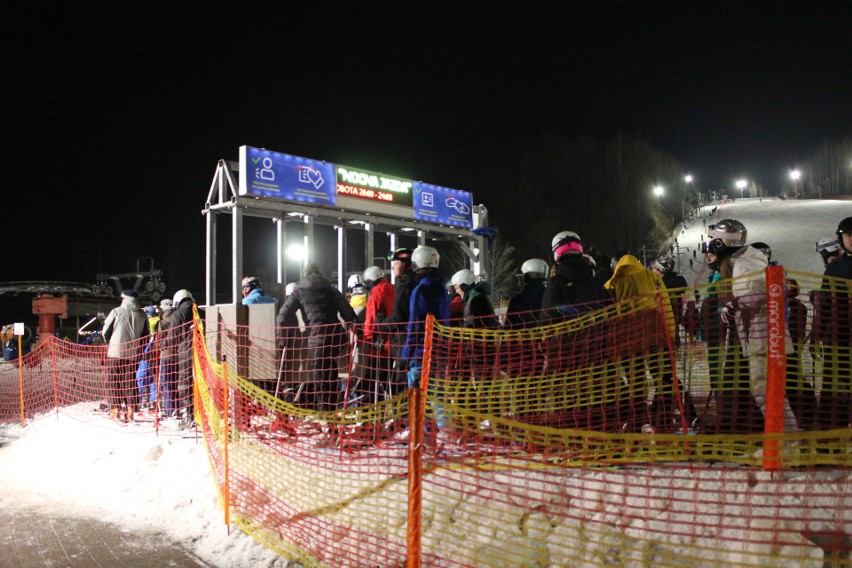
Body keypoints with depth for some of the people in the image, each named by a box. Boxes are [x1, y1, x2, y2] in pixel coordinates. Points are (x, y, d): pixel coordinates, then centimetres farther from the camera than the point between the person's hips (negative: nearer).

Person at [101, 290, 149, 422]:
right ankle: (129, 411, 5)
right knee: (129, 381, 10)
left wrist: (110, 341, 16)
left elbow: (105, 332, -2)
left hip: (115, 352, -3)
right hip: (133, 353, 3)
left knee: (115, 381, 7)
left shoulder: (116, 312, -7)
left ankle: (115, 410, 5)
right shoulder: (142, 315, 3)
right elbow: (145, 335, 8)